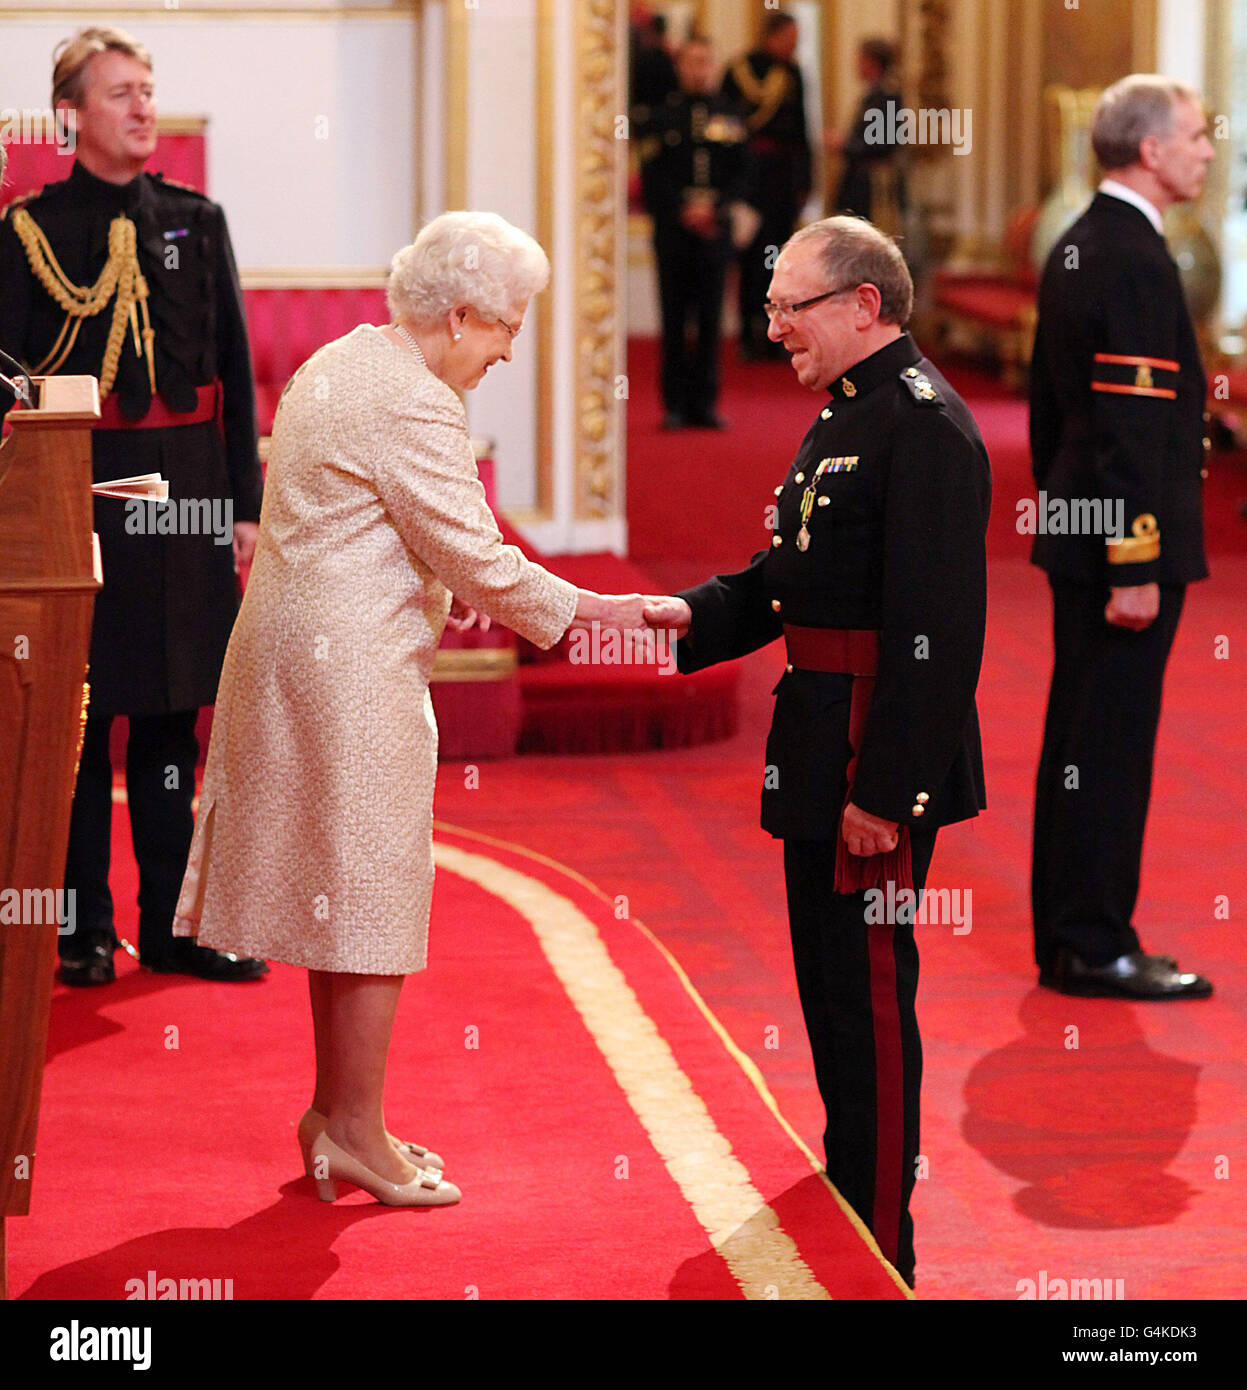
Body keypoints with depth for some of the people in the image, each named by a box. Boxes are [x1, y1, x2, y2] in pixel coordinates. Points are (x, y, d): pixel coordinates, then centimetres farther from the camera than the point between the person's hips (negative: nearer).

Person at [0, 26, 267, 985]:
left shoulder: (197, 223, 11)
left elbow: (235, 369, 11)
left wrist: (244, 502, 5)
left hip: (184, 491, 3)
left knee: (171, 714, 6)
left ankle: (172, 924, 13)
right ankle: (82, 930, 8)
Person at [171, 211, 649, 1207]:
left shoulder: (335, 366, 13)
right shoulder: (412, 407, -19)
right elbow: (480, 560, -18)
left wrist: (435, 584, 14)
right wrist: (591, 609, -8)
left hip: (299, 656, 10)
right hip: (353, 670, -10)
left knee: (340, 890, 16)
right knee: (372, 891, -2)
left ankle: (338, 1111, 23)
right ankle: (354, 1133, 4)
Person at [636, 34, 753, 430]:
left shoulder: (729, 116, 8)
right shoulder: (663, 115, 3)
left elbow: (741, 175, 7)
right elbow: (653, 176, -1)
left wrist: (715, 209, -8)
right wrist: (682, 212, -10)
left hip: (715, 230, 2)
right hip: (673, 230, -2)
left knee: (711, 317, 3)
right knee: (675, 319, 1)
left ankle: (704, 403, 9)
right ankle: (675, 406, 5)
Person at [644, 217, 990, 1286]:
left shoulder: (923, 424, -17)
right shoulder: (847, 415, 16)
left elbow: (935, 625, -22)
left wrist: (885, 787, -24)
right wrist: (691, 615, 4)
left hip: (880, 756, -10)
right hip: (821, 752, 10)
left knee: (867, 991, -4)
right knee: (830, 978, 19)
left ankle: (880, 1254, 4)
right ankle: (848, 1189, 33)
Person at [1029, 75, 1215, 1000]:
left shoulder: (1074, 249, 12)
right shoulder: (1135, 258, -18)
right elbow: (1132, 426, -21)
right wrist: (1135, 567, -21)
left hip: (1076, 539, 10)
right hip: (1128, 544, -10)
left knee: (1077, 741, 14)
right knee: (1112, 747, -4)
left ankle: (1065, 939, 21)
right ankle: (1096, 947, 1)